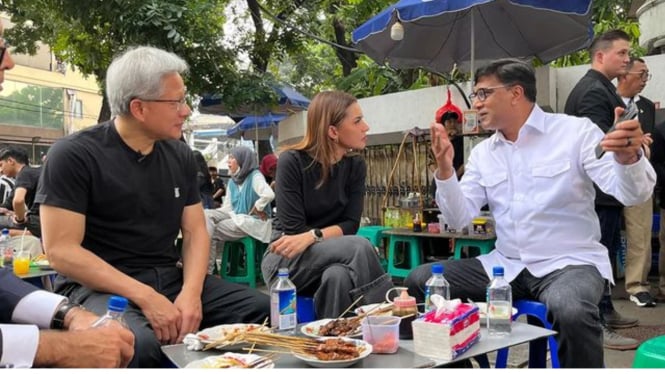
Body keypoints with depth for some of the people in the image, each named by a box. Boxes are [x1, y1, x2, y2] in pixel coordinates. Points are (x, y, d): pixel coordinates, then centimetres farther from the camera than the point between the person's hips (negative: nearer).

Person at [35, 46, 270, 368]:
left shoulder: (180, 156, 9)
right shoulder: (73, 155, -9)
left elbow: (195, 231, 8)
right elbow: (61, 250, -14)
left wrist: (191, 292, -13)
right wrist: (144, 297, -23)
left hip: (171, 278, 6)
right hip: (100, 286, -5)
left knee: (267, 311, -12)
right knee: (138, 344, -39)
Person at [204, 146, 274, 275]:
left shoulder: (255, 176, -10)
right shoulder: (232, 181, 16)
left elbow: (269, 194, -30)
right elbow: (227, 207, 10)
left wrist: (256, 209, -16)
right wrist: (211, 214, -6)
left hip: (251, 221, -8)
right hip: (236, 217, 8)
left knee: (213, 231, -15)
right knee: (207, 215, -14)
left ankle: (207, 269, -1)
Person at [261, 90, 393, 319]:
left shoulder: (356, 165, 0)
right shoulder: (292, 161, -14)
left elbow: (350, 224, -8)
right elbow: (293, 229, -16)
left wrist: (313, 236, -24)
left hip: (330, 257, 4)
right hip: (285, 260, -4)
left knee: (338, 276, -34)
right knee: (360, 247, -29)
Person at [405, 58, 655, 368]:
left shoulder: (576, 131, -5)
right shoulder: (482, 153, 9)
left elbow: (631, 194, -14)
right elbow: (459, 219, 4)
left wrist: (628, 158, -37)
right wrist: (445, 169, -11)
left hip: (569, 263, -5)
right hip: (505, 265, 5)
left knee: (571, 311, -39)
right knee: (420, 281, -8)